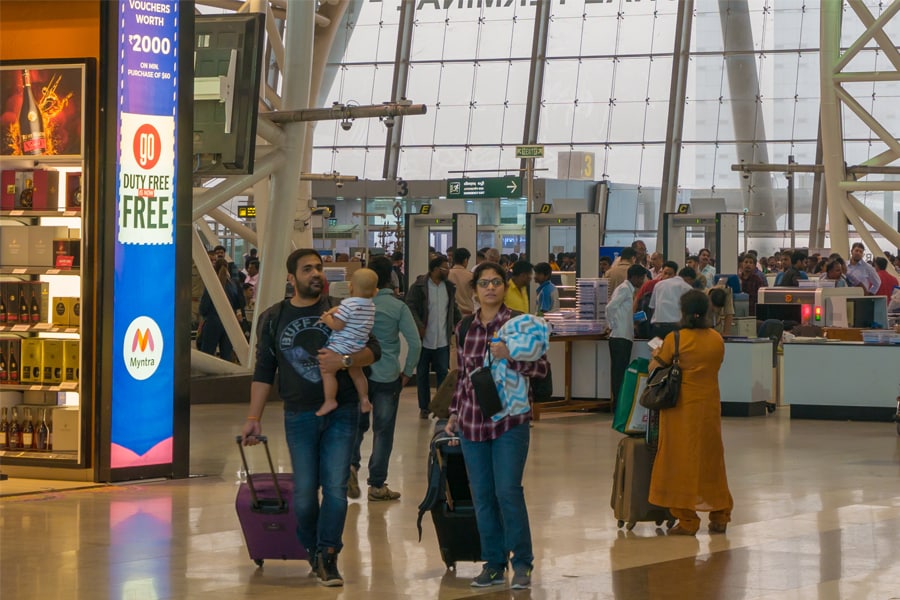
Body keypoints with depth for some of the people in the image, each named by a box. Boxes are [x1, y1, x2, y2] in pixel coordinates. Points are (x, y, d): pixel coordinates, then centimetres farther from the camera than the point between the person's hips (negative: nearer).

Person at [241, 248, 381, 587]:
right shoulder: (273, 318, 7)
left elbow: (373, 350, 1)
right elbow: (263, 372, 9)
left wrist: (345, 360, -18)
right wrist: (254, 417, 4)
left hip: (341, 413, -1)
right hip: (299, 416, 1)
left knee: (335, 486, -7)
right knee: (304, 490, 1)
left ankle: (327, 556, -1)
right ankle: (310, 548, 22)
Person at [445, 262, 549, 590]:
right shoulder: (465, 328, 9)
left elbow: (541, 367, -8)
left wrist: (510, 356, -24)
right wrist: (455, 413, 17)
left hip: (509, 420, -4)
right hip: (473, 421, 4)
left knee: (508, 491, -9)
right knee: (482, 495, 5)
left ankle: (522, 563, 2)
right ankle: (493, 564, 14)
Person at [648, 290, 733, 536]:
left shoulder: (675, 339, -12)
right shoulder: (717, 340, 0)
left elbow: (655, 368, -5)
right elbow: (714, 365, 9)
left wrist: (657, 355, 16)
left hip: (682, 407, -4)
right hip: (710, 406, 4)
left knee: (683, 460, 3)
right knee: (711, 458, 14)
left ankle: (687, 520, 4)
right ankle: (719, 517, 19)